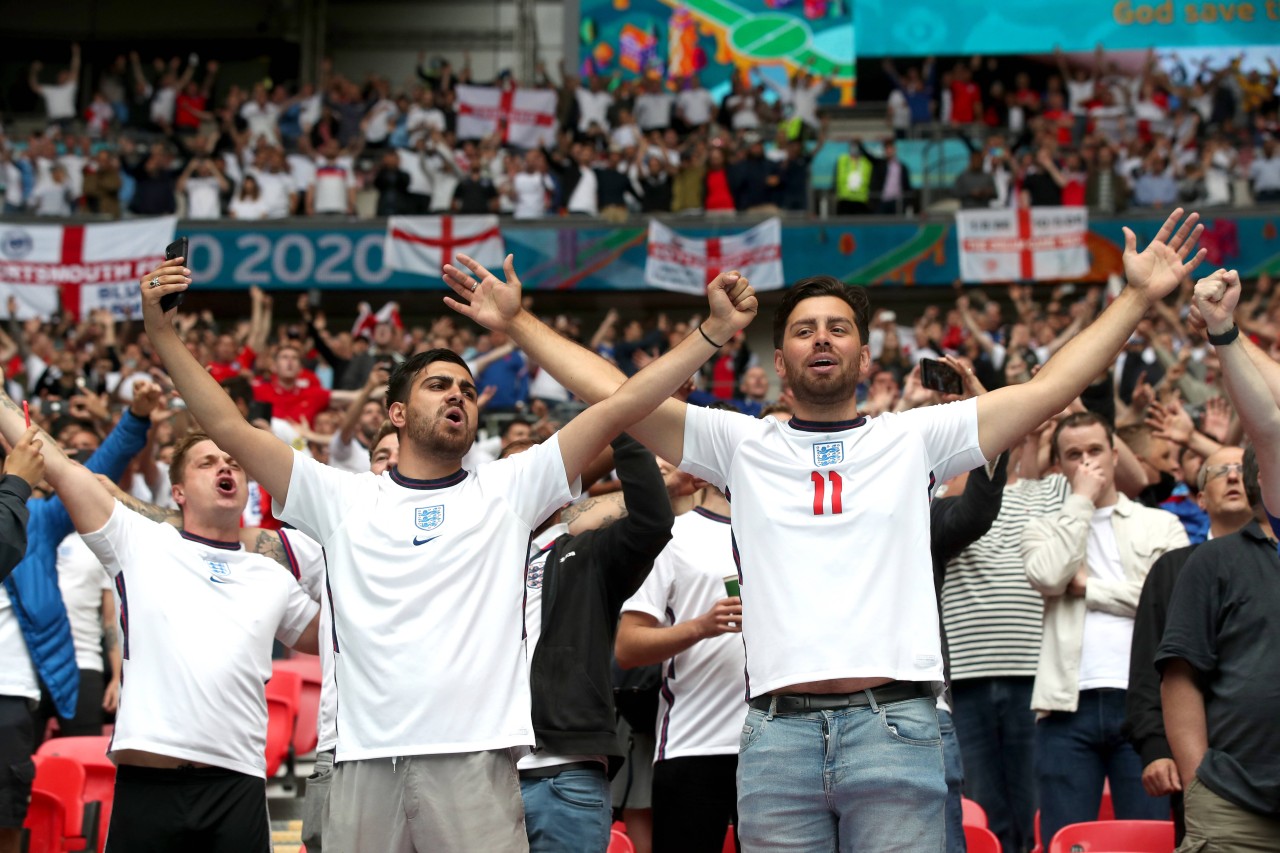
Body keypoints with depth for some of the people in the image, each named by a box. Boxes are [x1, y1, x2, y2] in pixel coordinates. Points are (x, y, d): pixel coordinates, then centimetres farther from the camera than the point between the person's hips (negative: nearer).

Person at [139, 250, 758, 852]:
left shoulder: (507, 491, 12)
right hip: (365, 762, 1)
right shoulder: (344, 499, 14)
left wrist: (716, 330, 1)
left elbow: (618, 408, 7)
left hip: (475, 760, -1)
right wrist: (161, 332, 4)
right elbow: (231, 428, 10)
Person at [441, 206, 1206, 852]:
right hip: (778, 733, 1)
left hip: (893, 727, -1)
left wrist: (1139, 297, 5)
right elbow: (612, 393, 13)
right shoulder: (743, 445, 14)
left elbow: (1051, 388, 9)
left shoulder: (914, 439, 13)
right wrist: (517, 322, 11)